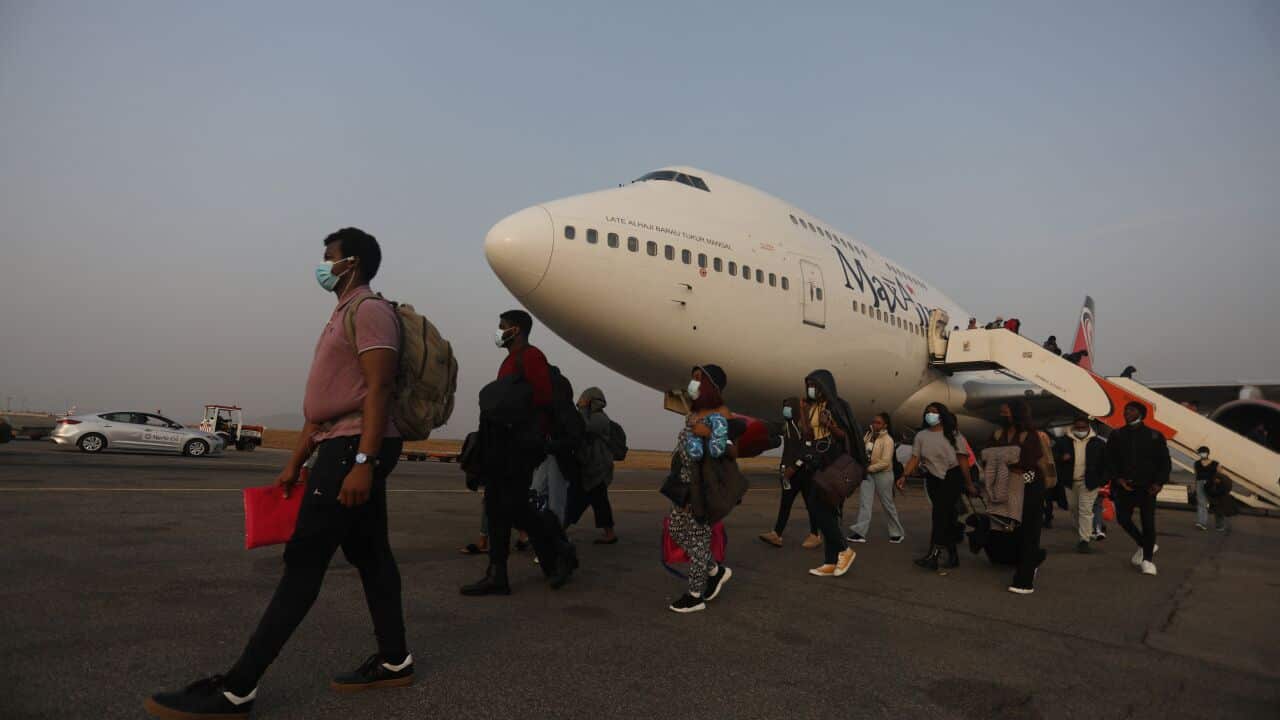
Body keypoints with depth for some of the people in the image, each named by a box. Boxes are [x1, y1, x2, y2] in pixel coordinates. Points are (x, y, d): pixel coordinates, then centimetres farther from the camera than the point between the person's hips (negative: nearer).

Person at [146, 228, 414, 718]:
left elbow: (379, 390, -20)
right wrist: (295, 461, 19)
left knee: (304, 560, -11)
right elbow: (324, 402, 22)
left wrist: (362, 461, -27)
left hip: (357, 447, -10)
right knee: (368, 553, 10)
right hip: (341, 447, 10)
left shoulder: (370, 310, -9)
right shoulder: (342, 316, 23)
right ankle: (393, 660, 18)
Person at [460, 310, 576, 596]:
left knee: (515, 507, -7)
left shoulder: (531, 357, -8)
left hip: (519, 446, -10)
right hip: (501, 446, 10)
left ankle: (561, 552, 13)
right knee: (496, 507, 8)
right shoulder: (510, 361, 22)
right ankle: (496, 575, 14)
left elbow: (544, 399, -18)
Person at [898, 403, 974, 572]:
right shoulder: (921, 436, 6)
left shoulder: (953, 433, -2)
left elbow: (963, 459, -3)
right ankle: (952, 556, 17)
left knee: (940, 514, -14)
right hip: (933, 478, 4)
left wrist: (969, 483, -5)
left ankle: (933, 555, -17)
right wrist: (904, 476, -18)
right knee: (946, 516, 8)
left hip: (952, 477, -4)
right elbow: (914, 458, -2)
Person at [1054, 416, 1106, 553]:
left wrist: (1101, 479, -4)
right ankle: (1082, 534, 32)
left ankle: (1084, 540, -3)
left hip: (1089, 482, -2)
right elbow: (1053, 456, 4)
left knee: (1085, 511, -6)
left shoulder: (1098, 443, -1)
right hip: (1070, 482, 3)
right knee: (1076, 511, 15)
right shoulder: (1063, 441, 1)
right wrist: (1061, 458, -17)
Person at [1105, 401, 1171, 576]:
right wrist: (1118, 478, -8)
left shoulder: (1154, 436, 0)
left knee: (1148, 522, -3)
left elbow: (1164, 462, 1)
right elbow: (1109, 460, 6)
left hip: (1147, 487, -2)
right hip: (1124, 486, 3)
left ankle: (1147, 560, 7)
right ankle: (1145, 545, 26)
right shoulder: (1116, 435, 6)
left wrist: (1159, 482, -10)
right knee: (1123, 519, 1)